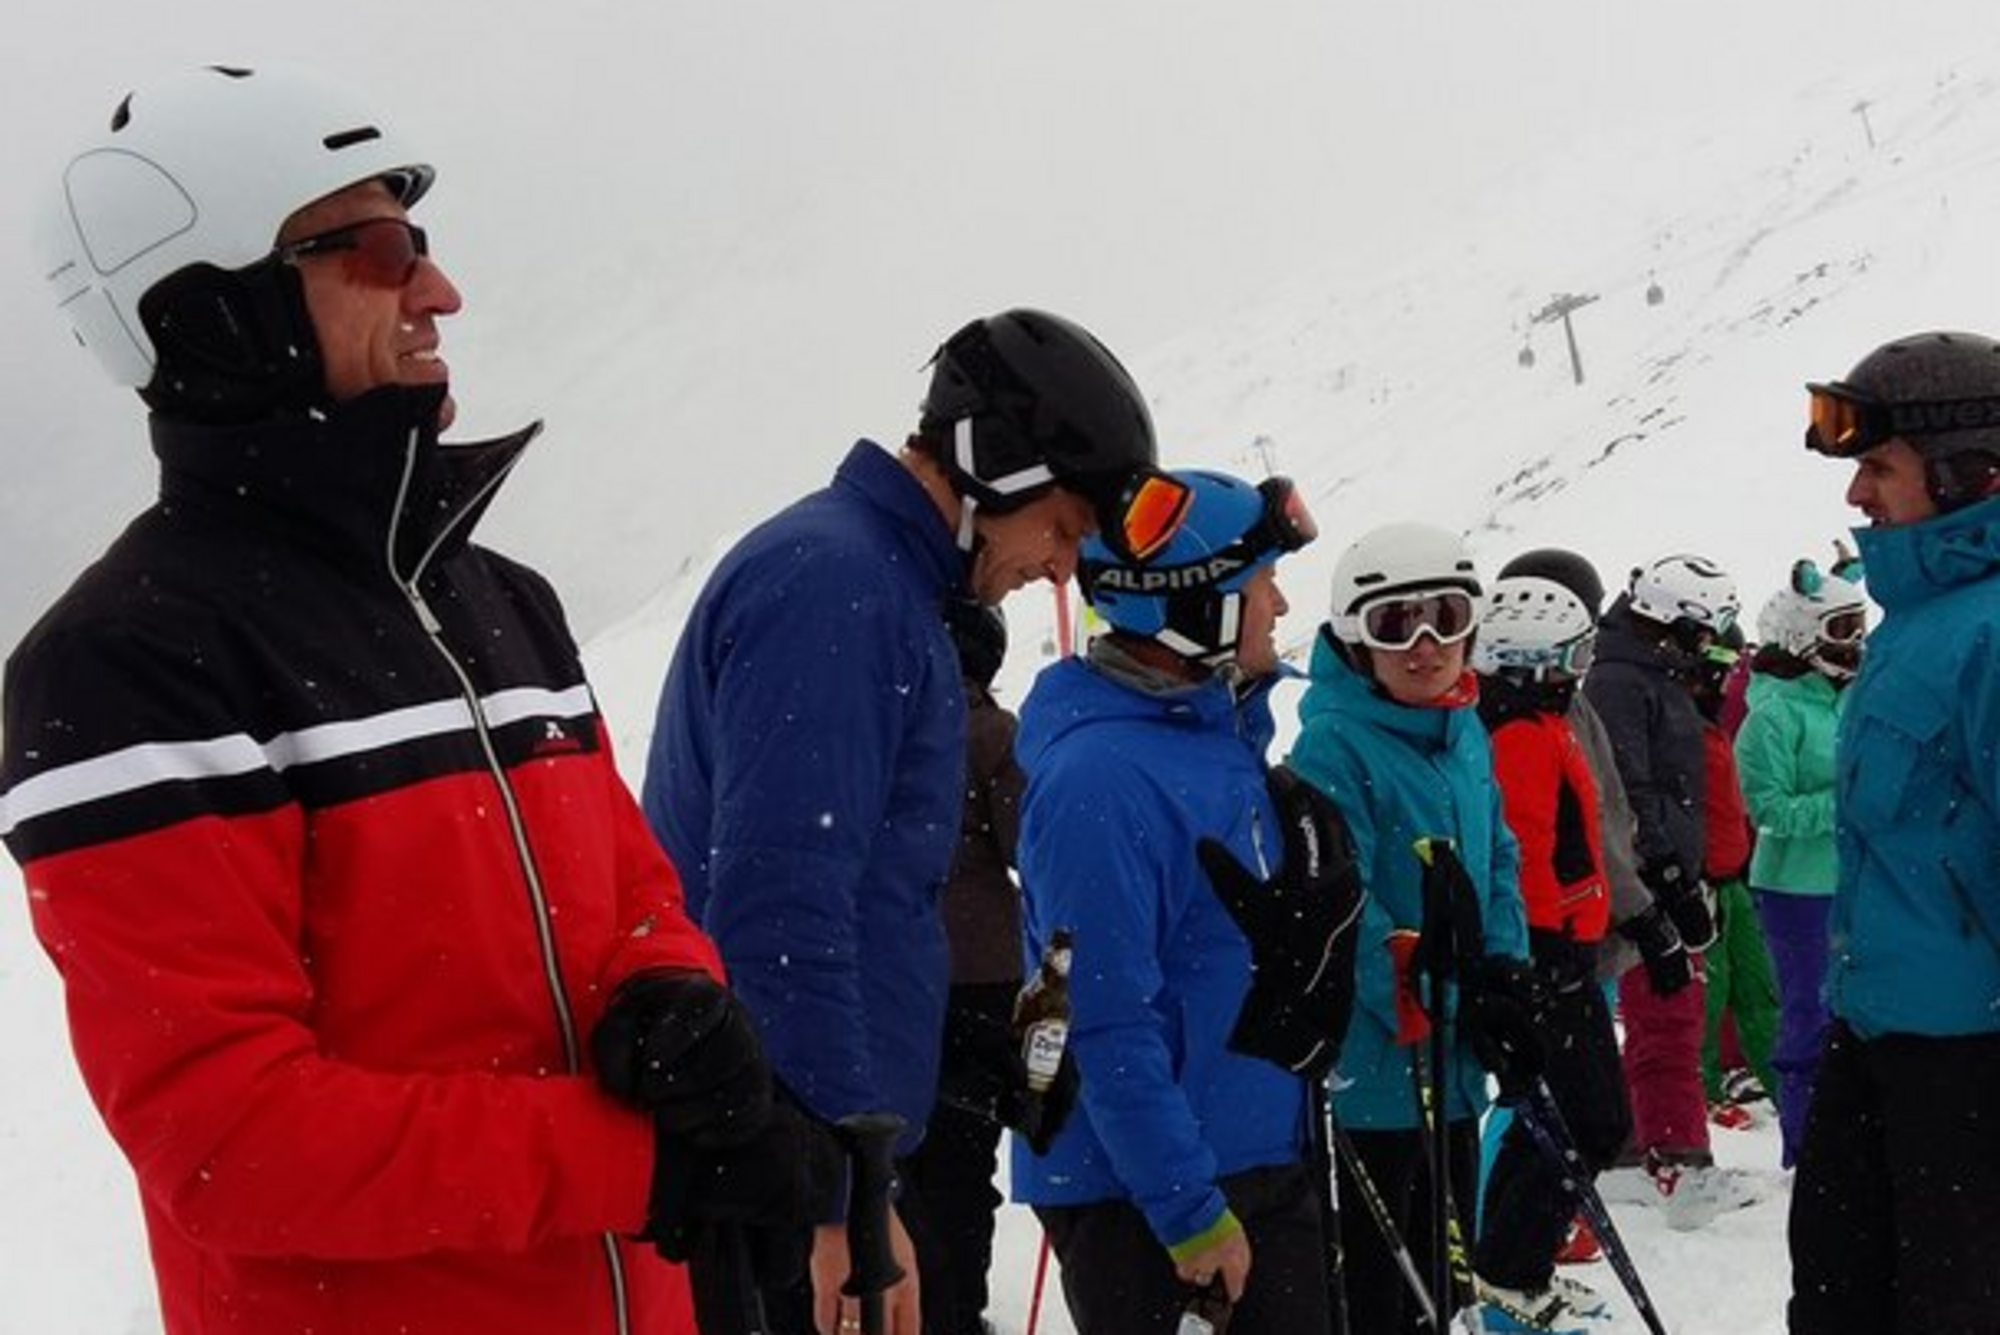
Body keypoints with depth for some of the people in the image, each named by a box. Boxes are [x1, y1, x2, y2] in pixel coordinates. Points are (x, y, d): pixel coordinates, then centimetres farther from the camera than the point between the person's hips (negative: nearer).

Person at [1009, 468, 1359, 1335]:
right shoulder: (1100, 778, -21)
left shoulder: (1225, 733, 8)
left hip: (1267, 1161, 9)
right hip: (1136, 1191, -9)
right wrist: (1188, 1209, -22)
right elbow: (1108, 1027, -24)